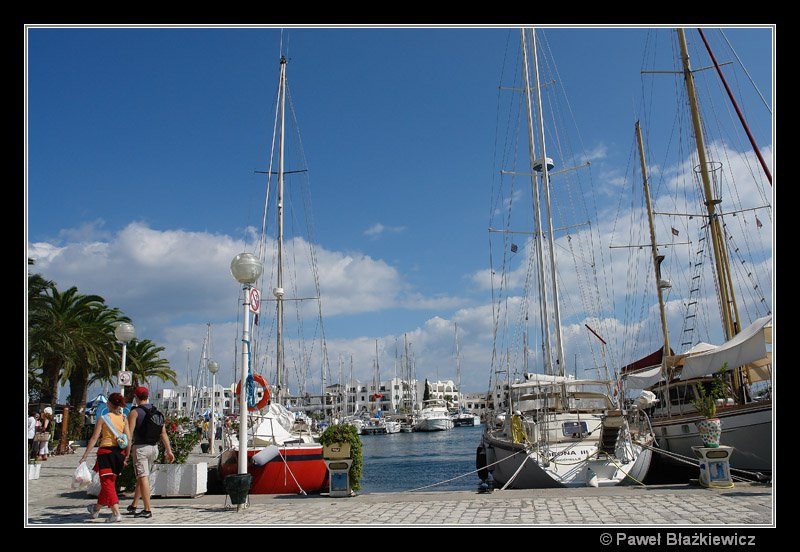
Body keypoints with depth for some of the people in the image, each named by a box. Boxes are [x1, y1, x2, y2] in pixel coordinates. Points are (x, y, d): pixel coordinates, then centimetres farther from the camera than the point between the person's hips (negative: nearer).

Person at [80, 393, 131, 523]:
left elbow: (94, 438, -7)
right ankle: (96, 509, 37)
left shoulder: (103, 418, -4)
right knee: (109, 482, 18)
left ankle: (116, 513, -12)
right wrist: (126, 456, 9)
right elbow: (128, 439, 1)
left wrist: (85, 455, -2)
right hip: (119, 452, 5)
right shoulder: (124, 419, 5)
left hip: (106, 451, -5)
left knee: (107, 483, -1)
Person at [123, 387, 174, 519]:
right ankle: (133, 506, 27)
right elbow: (163, 433, 8)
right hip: (154, 447, 6)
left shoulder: (135, 412, -6)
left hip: (140, 447, -6)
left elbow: (129, 434, -14)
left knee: (143, 478, -6)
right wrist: (169, 451, 9)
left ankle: (147, 510, -9)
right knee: (142, 477, 18)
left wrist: (127, 452, -12)